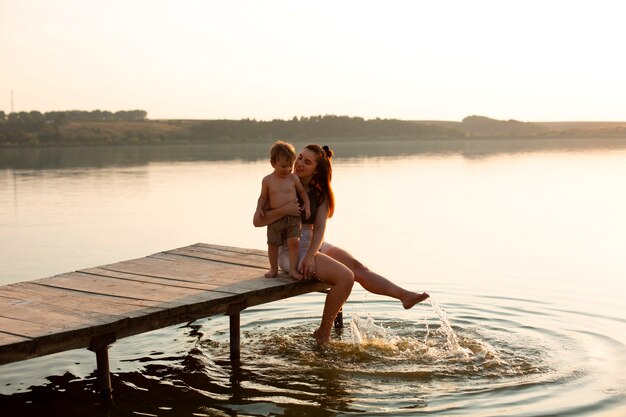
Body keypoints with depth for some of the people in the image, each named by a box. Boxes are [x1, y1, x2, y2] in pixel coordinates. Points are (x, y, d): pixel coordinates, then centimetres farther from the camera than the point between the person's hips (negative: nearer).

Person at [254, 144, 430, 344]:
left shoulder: (319, 194, 8)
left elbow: (320, 227, -6)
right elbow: (257, 221, -14)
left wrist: (311, 255, -24)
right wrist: (284, 210, -31)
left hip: (314, 245, 6)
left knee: (358, 267, -14)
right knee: (345, 277, -22)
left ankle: (404, 295, -18)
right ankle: (323, 334, -11)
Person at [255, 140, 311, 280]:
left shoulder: (293, 178, 0)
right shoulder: (267, 180, -1)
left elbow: (302, 191, 12)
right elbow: (263, 197, 8)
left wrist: (307, 205, 1)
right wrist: (259, 208, -7)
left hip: (293, 217, 0)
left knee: (293, 241, -14)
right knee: (272, 244, 3)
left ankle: (293, 269, -6)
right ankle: (274, 268, 21)